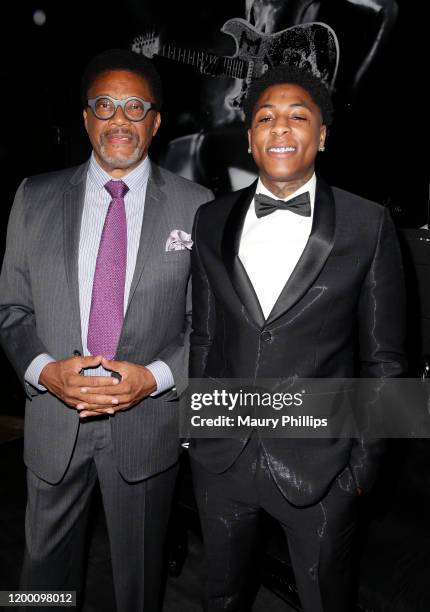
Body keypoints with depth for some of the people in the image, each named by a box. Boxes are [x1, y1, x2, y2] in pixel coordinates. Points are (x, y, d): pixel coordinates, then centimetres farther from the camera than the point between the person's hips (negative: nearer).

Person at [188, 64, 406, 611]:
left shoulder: (368, 226, -9)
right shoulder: (210, 221, 0)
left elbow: (382, 357, -4)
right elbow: (201, 336, 6)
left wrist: (364, 462, -3)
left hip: (317, 464, -2)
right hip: (219, 457, 3)